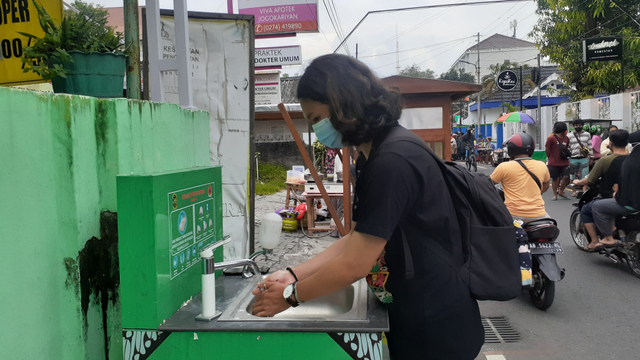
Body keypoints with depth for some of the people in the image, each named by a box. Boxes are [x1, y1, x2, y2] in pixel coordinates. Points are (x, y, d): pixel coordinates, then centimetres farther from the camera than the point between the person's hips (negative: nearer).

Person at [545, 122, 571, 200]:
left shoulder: (566, 138, 9)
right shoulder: (551, 138, -8)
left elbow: (566, 149, 21)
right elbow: (547, 150, -1)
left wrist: (566, 156, 9)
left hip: (564, 162, 4)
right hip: (553, 163, -4)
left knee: (566, 177, -5)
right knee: (555, 178, 4)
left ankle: (561, 191, 17)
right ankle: (555, 195, 15)